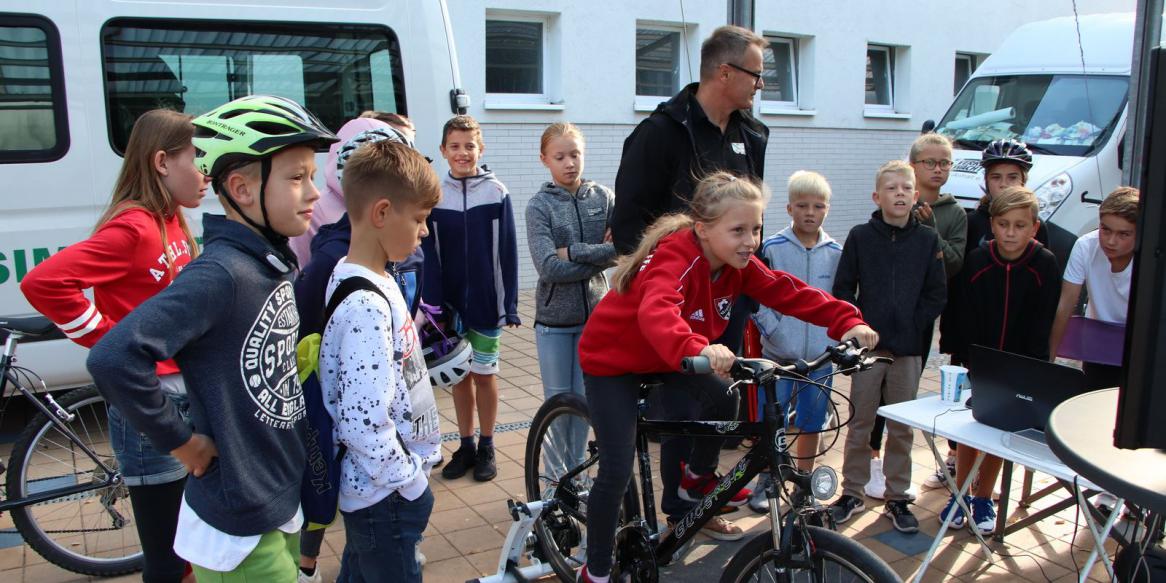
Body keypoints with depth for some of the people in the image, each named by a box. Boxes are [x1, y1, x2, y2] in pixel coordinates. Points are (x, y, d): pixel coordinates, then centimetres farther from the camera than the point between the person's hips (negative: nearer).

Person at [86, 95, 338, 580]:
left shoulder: (275, 265, 2)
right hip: (239, 529, -8)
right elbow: (115, 360, -33)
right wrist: (183, 443, -22)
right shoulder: (220, 274, -24)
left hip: (282, 505, 8)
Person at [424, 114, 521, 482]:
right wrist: (433, 304, -5)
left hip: (485, 301, -2)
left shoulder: (496, 193, -6)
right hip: (451, 302, 2)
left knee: (484, 374, 8)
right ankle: (466, 446, 26)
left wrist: (509, 304, -7)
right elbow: (430, 255, 0)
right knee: (459, 374, 12)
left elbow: (507, 252, -5)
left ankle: (486, 448, 23)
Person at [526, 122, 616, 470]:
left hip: (594, 314, 2)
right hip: (555, 319, -2)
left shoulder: (603, 197, 2)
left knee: (585, 399, 11)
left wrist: (574, 251, -16)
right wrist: (602, 255, -16)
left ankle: (577, 471, 29)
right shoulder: (539, 206, -6)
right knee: (558, 402, 7)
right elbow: (549, 268, -18)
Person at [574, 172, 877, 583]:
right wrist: (698, 349, -72)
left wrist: (848, 321, -26)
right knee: (618, 471, -11)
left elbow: (790, 293, -13)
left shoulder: (738, 263, -11)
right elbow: (657, 311, -54)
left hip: (661, 357, 7)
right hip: (611, 359, -7)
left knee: (723, 399, -5)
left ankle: (699, 487, 23)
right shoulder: (675, 259, -35)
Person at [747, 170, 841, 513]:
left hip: (821, 356, 3)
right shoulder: (772, 248, -6)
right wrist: (775, 331, -12)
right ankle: (764, 483, 22)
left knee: (811, 426, 13)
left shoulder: (836, 253, 2)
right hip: (779, 354, -2)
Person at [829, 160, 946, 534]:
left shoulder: (927, 240, 3)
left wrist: (914, 326, -4)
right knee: (859, 424, 7)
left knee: (901, 429, 10)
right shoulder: (860, 237, 0)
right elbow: (843, 289, 1)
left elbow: (936, 295, 5)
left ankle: (897, 498, 22)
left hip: (907, 349, 1)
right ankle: (852, 493, 21)